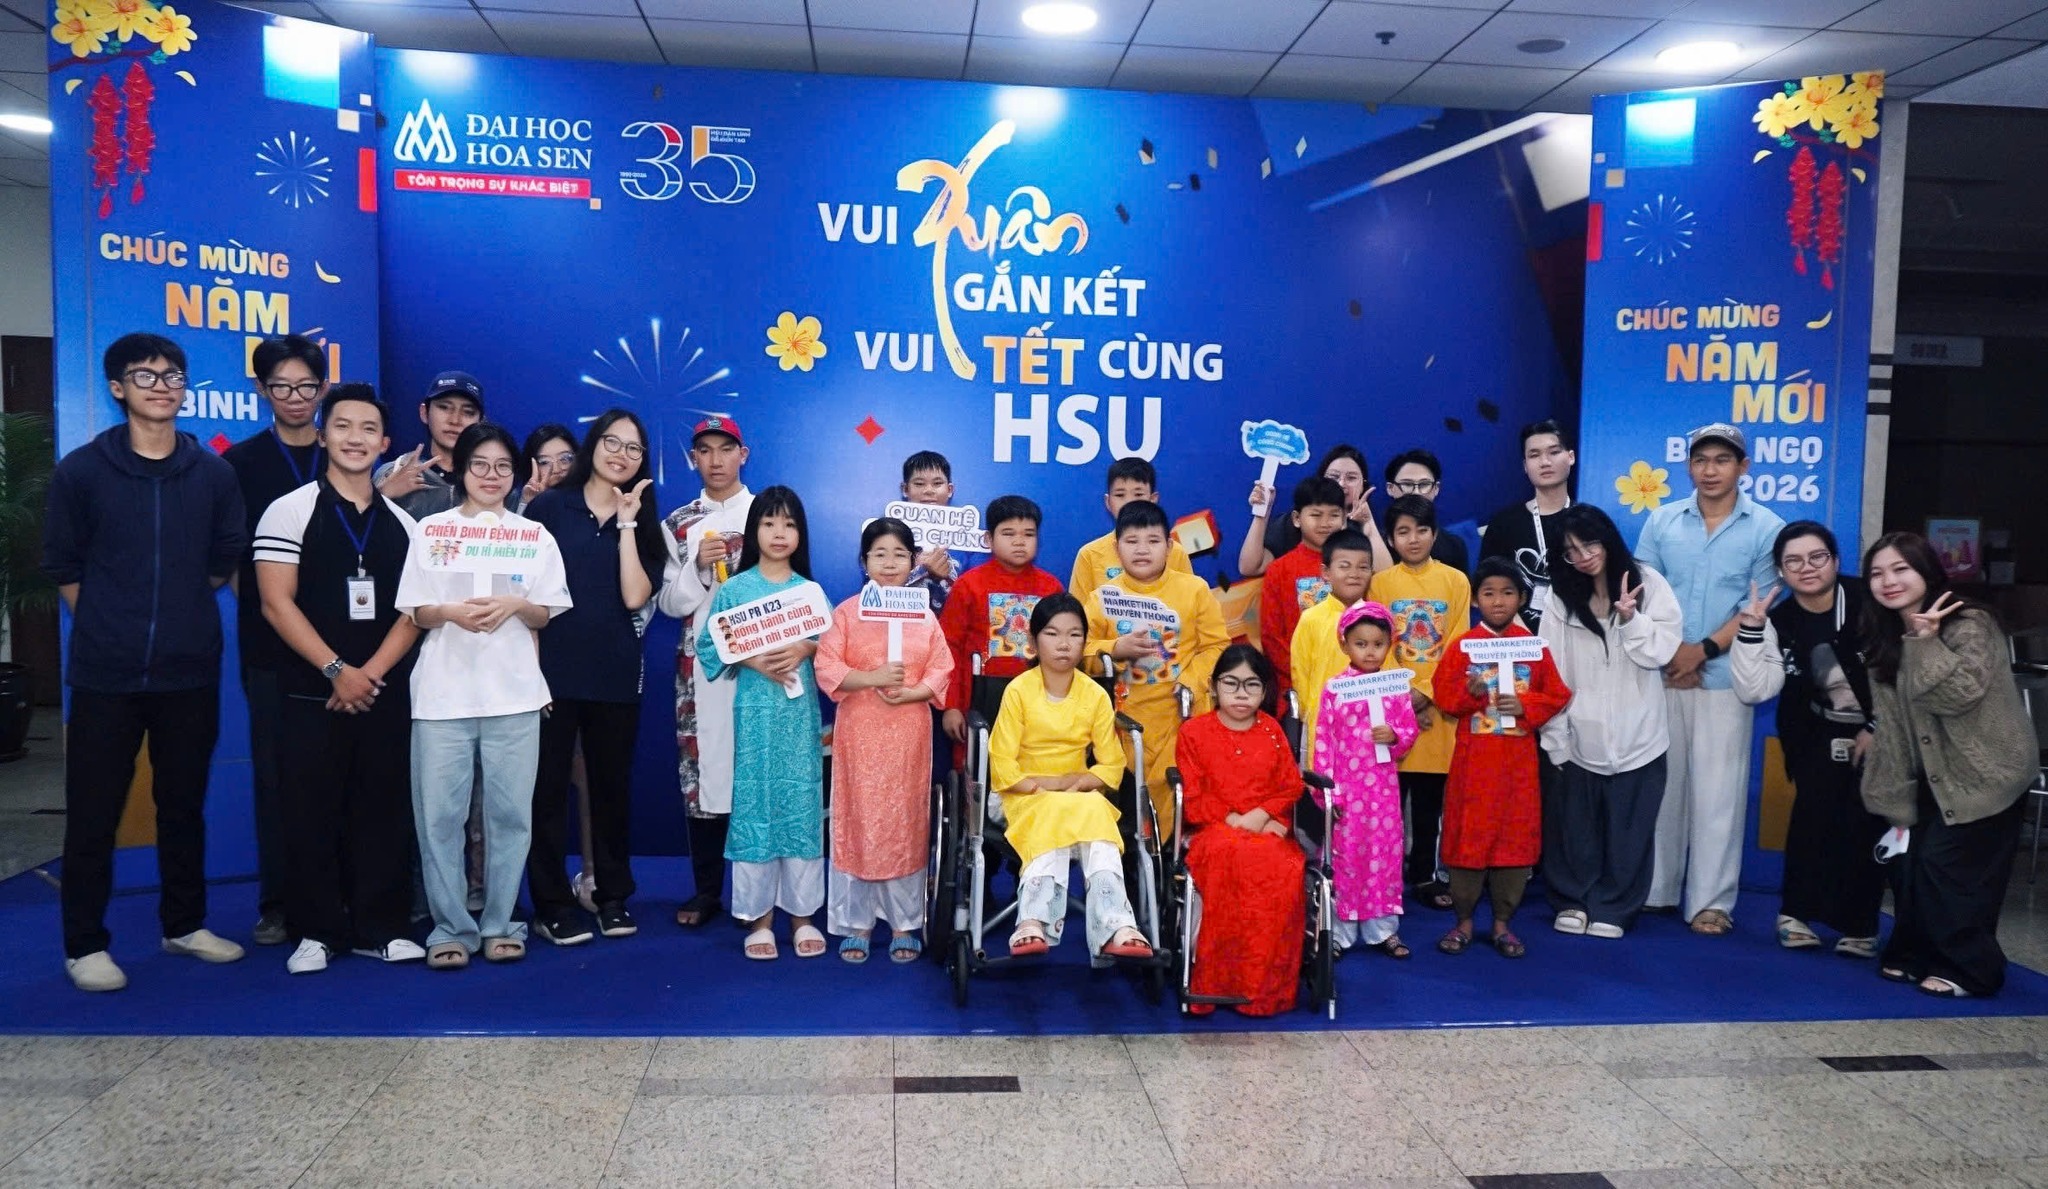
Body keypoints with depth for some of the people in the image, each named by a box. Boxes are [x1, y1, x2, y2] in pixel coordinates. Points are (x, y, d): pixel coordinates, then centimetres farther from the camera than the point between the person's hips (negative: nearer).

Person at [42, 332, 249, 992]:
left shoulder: (213, 473, 3)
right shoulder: (81, 471, -2)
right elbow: (63, 567, 4)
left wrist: (181, 612, 12)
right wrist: (108, 627, 6)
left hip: (190, 671, 2)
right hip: (105, 673, -2)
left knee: (183, 805, 12)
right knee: (93, 812, 4)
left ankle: (185, 924, 26)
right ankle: (85, 944, 15)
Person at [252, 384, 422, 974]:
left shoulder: (402, 524, 10)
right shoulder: (289, 512, 0)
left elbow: (413, 611, 5)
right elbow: (277, 603, -8)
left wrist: (371, 672, -9)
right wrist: (337, 671, -14)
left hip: (384, 695, 3)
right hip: (312, 693, -3)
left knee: (382, 811, 6)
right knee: (312, 814, 2)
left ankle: (381, 927, 16)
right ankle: (317, 931, 14)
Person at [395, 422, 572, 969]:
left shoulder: (535, 535, 9)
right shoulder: (431, 530, 8)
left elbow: (545, 616, 8)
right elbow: (417, 612, 6)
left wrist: (516, 605, -13)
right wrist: (452, 611, -14)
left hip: (513, 693, 0)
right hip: (443, 692, 0)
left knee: (509, 813, 2)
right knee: (440, 815, -1)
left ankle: (500, 925, 14)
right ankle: (451, 929, 10)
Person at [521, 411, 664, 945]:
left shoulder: (643, 524, 9)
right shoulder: (549, 507, 2)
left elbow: (635, 596, -7)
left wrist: (626, 524, -6)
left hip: (615, 675, 3)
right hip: (553, 669, -2)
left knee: (612, 785, 11)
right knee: (549, 786, 3)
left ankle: (614, 895, 23)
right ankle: (552, 904, 13)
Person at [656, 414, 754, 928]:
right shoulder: (678, 524, 11)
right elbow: (669, 603, 6)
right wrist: (698, 566, -10)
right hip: (701, 667, 2)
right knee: (702, 770, 2)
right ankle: (706, 889, 14)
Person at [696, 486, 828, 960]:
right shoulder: (734, 589, 2)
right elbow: (709, 646, -1)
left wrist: (804, 649, -14)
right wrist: (752, 659, -15)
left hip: (800, 709, 2)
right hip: (754, 709, -1)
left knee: (802, 806, 3)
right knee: (753, 805, 0)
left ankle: (802, 914, 12)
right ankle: (758, 917, 9)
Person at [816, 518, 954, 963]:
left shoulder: (924, 616, 7)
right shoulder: (846, 613, 1)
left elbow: (941, 672, 3)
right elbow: (826, 669, -6)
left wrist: (909, 692, -15)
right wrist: (872, 679, -19)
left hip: (909, 732, 1)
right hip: (859, 732, -1)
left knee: (906, 823, 5)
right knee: (857, 822, 2)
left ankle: (904, 924, 15)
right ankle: (856, 923, 13)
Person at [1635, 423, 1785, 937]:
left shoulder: (1766, 528, 0)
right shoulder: (1662, 521, 8)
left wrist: (1705, 649, -13)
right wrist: (1666, 652, -7)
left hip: (1725, 679, -2)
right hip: (1661, 675, 2)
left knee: (1717, 792, 0)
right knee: (1660, 783, 8)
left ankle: (1711, 901, 8)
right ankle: (1654, 889, 19)